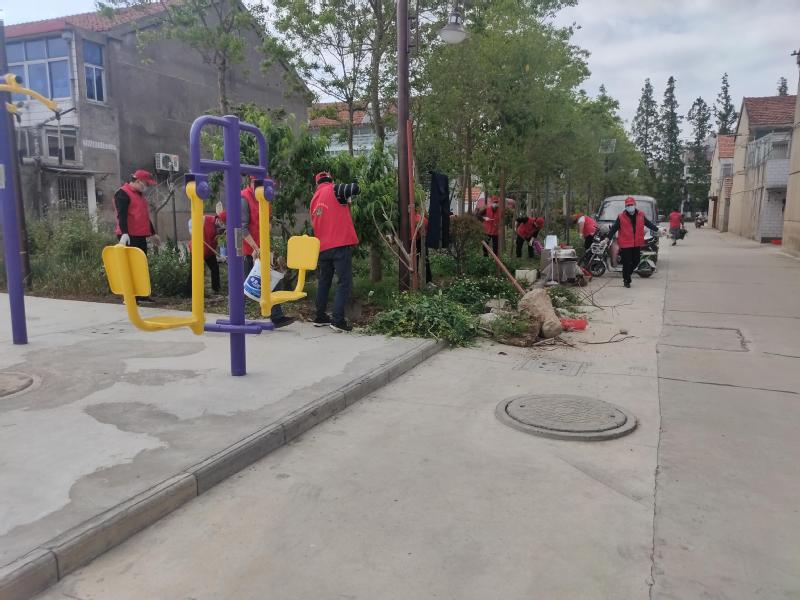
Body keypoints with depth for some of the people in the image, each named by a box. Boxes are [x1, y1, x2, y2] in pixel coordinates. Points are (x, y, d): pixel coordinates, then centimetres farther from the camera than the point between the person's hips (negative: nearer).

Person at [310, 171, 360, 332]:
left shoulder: (314, 199, 16)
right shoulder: (333, 190, -3)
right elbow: (355, 188, -14)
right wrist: (347, 197, 4)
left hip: (323, 247, 7)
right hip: (341, 245, -7)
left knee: (324, 281, 19)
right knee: (344, 283, -5)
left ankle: (320, 317, 25)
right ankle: (338, 321, -12)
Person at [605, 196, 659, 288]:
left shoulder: (641, 215, 5)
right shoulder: (621, 217, -5)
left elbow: (649, 224, 16)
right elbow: (614, 228, -4)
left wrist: (657, 230, 16)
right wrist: (607, 238, -9)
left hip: (637, 244, 4)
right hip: (625, 244, -4)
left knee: (636, 261, 10)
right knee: (627, 263, 0)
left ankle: (627, 273, 34)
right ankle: (627, 280, 11)